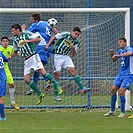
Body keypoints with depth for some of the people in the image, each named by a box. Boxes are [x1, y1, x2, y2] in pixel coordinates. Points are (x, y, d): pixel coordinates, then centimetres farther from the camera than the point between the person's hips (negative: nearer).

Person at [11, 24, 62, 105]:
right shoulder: (15, 40, 17)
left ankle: (57, 86, -20)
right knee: (26, 79, -4)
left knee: (42, 72, -23)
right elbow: (15, 52, 29)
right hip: (27, 61, 7)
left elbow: (38, 39, -12)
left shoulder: (26, 35, -3)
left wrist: (28, 41, -20)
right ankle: (40, 94, 3)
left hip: (33, 57, -7)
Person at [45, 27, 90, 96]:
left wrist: (73, 48, -15)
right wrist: (47, 45, -13)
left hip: (66, 56, 5)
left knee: (73, 70, -10)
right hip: (57, 56, -5)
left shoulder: (76, 42, 5)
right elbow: (53, 37, -3)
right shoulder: (65, 35, -9)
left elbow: (73, 54, 6)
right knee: (57, 73, -7)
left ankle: (82, 88, -12)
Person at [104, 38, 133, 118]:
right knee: (113, 90, 7)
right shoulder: (120, 51, 10)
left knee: (121, 92, -15)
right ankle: (112, 111, 17)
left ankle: (123, 113, -5)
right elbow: (114, 60, 21)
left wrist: (118, 55, -46)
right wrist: (112, 54, 0)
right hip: (121, 74, 8)